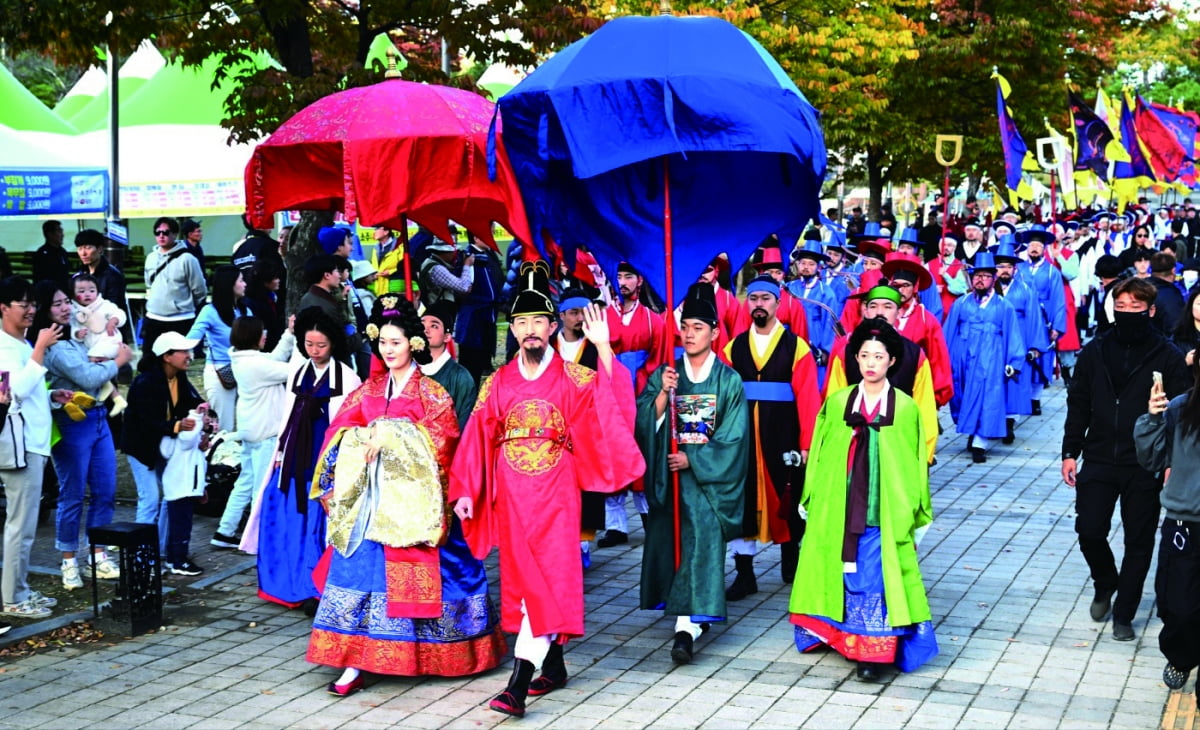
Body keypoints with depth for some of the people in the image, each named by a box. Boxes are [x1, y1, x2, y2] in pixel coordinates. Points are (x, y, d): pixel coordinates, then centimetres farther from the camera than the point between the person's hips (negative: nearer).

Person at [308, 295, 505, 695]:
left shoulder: (430, 392, 1)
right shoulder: (368, 390, 14)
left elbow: (441, 436, -11)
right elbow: (339, 430, 7)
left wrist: (391, 437, -19)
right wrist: (362, 442, -15)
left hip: (413, 497, -3)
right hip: (370, 495, 3)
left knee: (415, 572, -1)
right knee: (361, 569, -5)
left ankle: (426, 653, 15)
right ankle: (353, 663, -6)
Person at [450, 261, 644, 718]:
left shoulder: (575, 379, 1)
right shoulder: (497, 384, 7)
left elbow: (612, 406, -15)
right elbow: (477, 440, 6)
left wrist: (604, 348, -23)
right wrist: (464, 491, 0)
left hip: (556, 493, -3)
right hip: (511, 496, 3)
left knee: (549, 575, -10)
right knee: (524, 576, 7)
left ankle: (519, 682, -15)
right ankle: (554, 664, 23)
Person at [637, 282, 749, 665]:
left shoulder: (729, 381, 1)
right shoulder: (663, 375, 7)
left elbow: (733, 437, -5)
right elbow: (644, 423, -3)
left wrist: (692, 458, -11)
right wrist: (663, 394, -17)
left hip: (708, 475, -3)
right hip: (667, 475, 3)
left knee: (702, 539, -16)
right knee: (667, 538, 4)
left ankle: (687, 627, -23)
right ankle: (691, 614, 21)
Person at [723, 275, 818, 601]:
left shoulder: (796, 346, -1)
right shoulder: (734, 348, 7)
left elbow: (807, 398, -6)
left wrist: (806, 444, -11)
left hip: (783, 440, -2)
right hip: (743, 439, 2)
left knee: (787, 500, 10)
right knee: (742, 501, 1)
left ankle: (790, 561, 29)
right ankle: (744, 574, 7)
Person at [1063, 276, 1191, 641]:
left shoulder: (1169, 358, -5)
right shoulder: (1094, 352, 4)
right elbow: (1078, 405, 9)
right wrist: (1070, 452, 5)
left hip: (1145, 467, -2)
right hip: (1099, 461, 2)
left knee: (1139, 541, 5)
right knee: (1089, 531, -1)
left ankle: (1123, 614, 17)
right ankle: (1105, 586, 29)